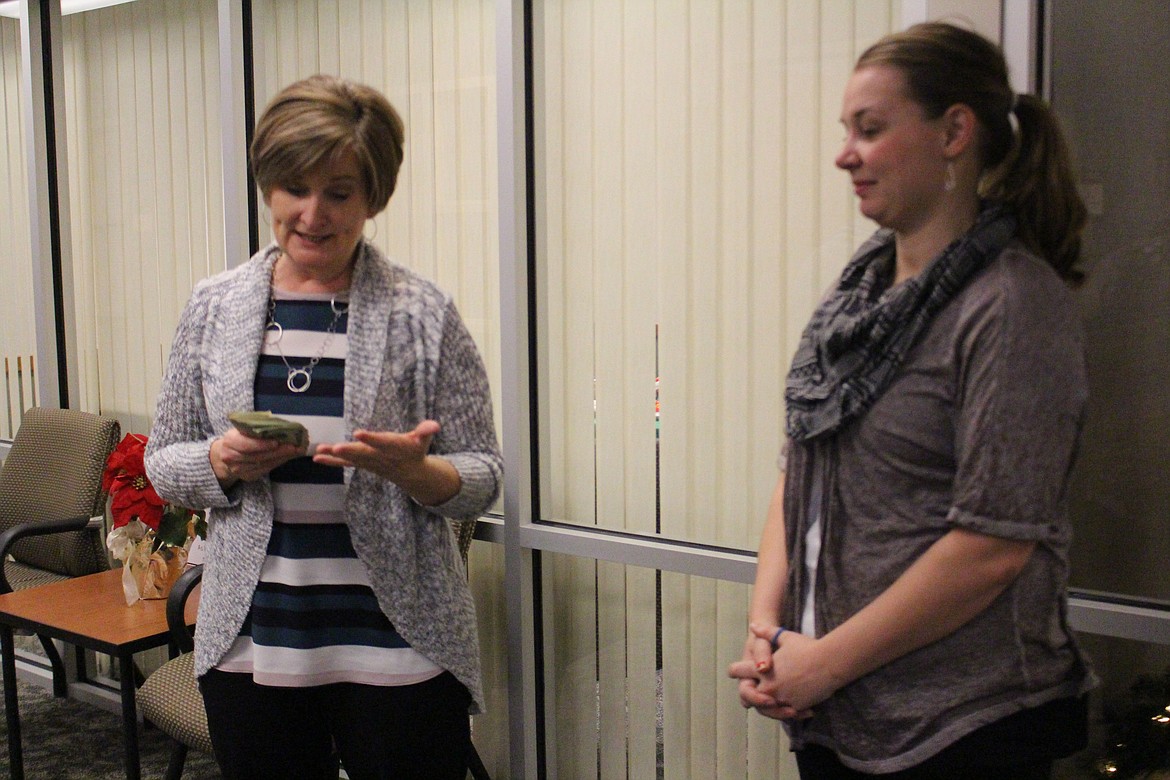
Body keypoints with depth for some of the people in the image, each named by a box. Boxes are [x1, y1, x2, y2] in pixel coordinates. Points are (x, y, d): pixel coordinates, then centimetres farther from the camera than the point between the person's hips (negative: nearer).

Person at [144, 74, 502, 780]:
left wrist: (408, 467, -22)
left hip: (399, 649, -2)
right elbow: (163, 462, 10)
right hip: (250, 647, 3)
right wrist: (223, 462, -12)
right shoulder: (214, 307, 3)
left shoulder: (424, 314, -5)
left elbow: (484, 480, -2)